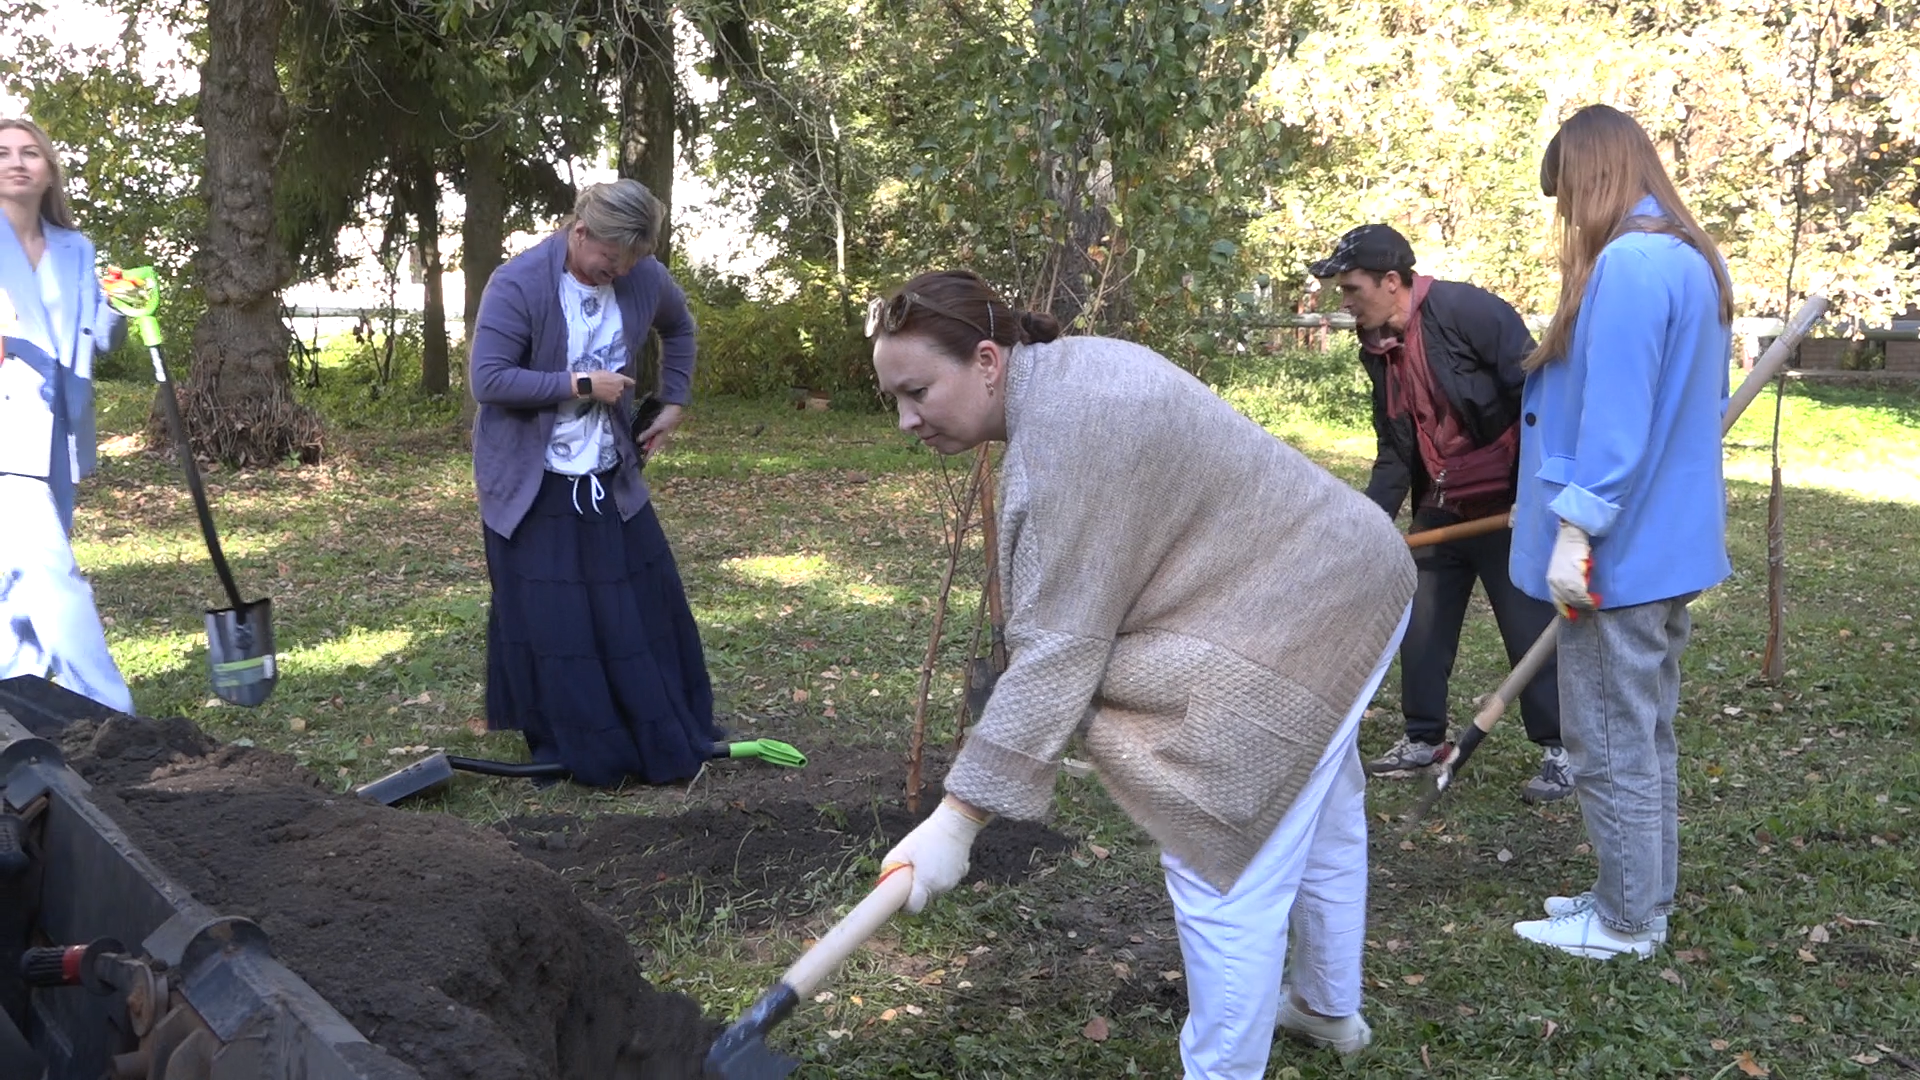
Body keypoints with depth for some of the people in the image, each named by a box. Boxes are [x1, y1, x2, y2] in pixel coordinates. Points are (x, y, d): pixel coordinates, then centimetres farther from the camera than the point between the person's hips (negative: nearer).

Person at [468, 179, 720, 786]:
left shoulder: (645, 279, -3)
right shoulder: (517, 284, -19)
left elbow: (679, 328, 19)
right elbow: (487, 380, -23)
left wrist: (675, 403, 12)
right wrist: (580, 384, -23)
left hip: (610, 477, 4)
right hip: (531, 485, -4)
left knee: (646, 610, 7)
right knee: (549, 622, 1)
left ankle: (672, 741, 22)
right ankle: (573, 752, 16)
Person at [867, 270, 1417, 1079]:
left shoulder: (1068, 426, -28)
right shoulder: (1061, 376, 4)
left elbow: (1062, 643, -30)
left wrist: (958, 816, -29)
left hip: (1295, 620, -11)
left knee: (1225, 871, -7)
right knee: (1315, 820, 26)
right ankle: (1330, 1009, 47)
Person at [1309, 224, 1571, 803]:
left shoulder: (1468, 311, -18)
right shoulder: (1379, 349, 6)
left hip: (1508, 507, -8)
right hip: (1441, 510, 8)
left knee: (1530, 628, -1)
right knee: (1421, 628, 12)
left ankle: (1558, 750, 12)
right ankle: (1423, 739, 27)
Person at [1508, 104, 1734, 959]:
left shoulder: (1627, 264, -19)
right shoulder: (1694, 261, 12)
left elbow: (1613, 418, -24)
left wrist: (1575, 529, -21)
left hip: (1619, 553, -10)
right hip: (1672, 541, 10)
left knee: (1610, 744, 2)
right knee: (1645, 734, 18)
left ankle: (1625, 922, 13)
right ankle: (1642, 899, 30)